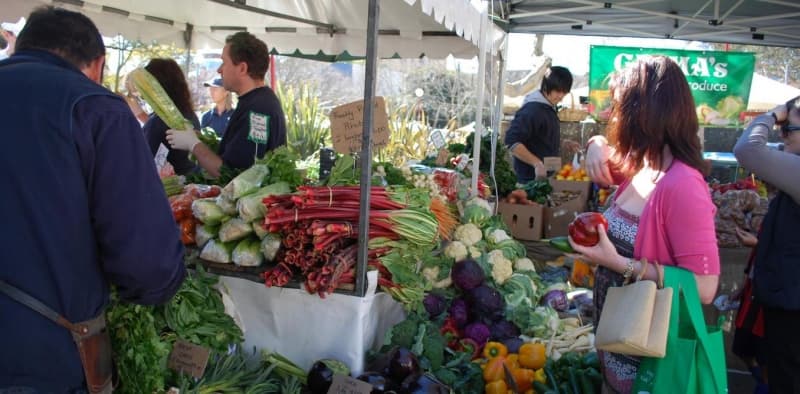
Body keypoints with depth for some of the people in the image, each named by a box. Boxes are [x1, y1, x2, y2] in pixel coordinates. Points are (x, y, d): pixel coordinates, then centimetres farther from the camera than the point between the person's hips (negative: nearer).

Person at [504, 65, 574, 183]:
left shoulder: (550, 107, 11)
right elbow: (512, 142, -27)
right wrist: (537, 163, -31)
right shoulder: (532, 110, -18)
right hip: (532, 180, -9)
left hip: (548, 176, 9)